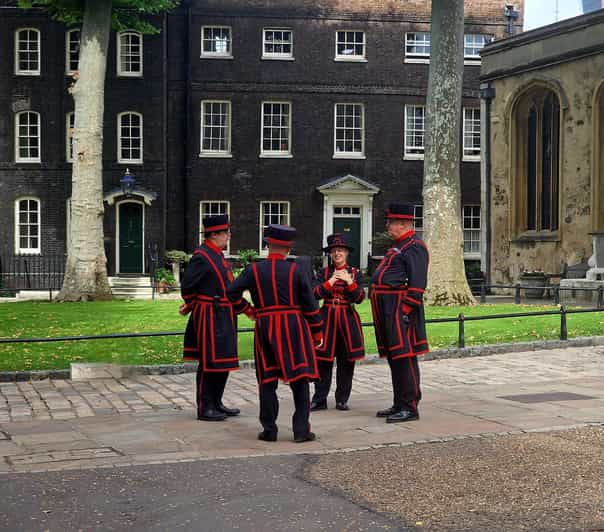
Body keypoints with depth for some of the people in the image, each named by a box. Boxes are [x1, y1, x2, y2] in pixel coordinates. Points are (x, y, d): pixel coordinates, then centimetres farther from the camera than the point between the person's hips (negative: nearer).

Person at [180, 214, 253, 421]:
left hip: (224, 318, 10)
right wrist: (191, 305, 2)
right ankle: (204, 408, 4)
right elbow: (187, 286, -13)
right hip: (210, 317, -10)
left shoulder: (218, 255, 15)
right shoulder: (202, 256, -15)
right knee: (209, 362, -3)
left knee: (224, 361, 14)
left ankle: (216, 404, 24)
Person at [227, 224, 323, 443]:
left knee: (267, 381, 8)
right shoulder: (296, 271, -1)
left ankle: (269, 430, 10)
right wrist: (317, 332, 10)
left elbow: (231, 292, -1)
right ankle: (301, 430, 2)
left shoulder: (254, 270, 1)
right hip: (294, 327, -1)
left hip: (265, 327, 1)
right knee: (300, 380, 5)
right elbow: (310, 305, 1)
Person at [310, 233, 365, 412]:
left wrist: (350, 282, -20)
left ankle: (342, 399, 13)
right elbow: (315, 294, -6)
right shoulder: (325, 272, 6)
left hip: (348, 319, 0)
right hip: (327, 318, 0)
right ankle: (319, 399, 6)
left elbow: (359, 298, -6)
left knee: (346, 361, 3)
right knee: (323, 360, -1)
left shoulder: (354, 273, 4)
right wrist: (330, 281, -17)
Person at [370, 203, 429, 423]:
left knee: (404, 356, -8)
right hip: (386, 308, 10)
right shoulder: (398, 246, 22)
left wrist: (406, 309, -21)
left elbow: (417, 283, -16)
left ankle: (410, 407, -5)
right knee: (393, 357, 13)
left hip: (399, 307, -10)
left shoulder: (415, 247, -9)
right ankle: (399, 405, 21)